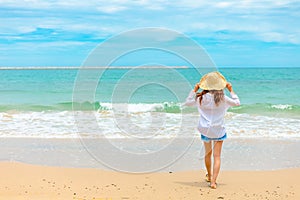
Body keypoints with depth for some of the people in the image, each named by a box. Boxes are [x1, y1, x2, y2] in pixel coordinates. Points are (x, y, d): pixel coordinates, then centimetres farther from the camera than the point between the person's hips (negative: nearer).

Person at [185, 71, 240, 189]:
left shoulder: (201, 98, -8)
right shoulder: (222, 98, -12)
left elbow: (187, 102, 6)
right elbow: (237, 103, 2)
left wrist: (194, 90, 9)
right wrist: (231, 90, 8)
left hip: (205, 130, 2)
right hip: (218, 130, -2)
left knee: (208, 153, 22)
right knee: (217, 156, 1)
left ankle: (209, 176, 40)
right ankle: (213, 181, -9)